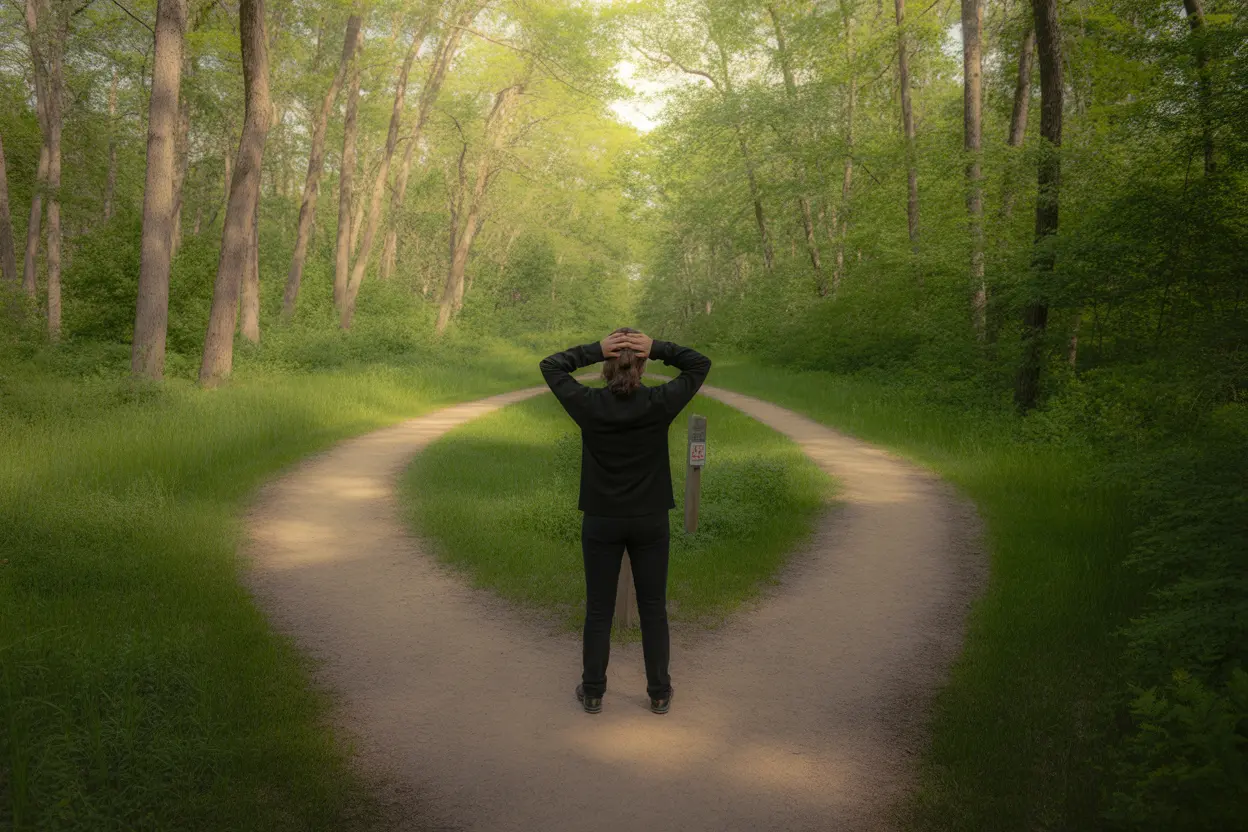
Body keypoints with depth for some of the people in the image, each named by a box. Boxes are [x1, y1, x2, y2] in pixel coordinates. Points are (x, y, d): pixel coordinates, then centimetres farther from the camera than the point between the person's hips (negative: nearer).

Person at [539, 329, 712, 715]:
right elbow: (700, 364, 0)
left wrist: (595, 350, -9)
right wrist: (658, 348, -11)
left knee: (598, 609, 11)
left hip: (601, 521, 0)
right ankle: (659, 693, 22)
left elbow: (550, 365, 1)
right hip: (650, 521, 0)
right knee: (653, 608, 12)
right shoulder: (660, 404, -13)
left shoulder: (589, 405, -13)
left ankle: (593, 692, 21)